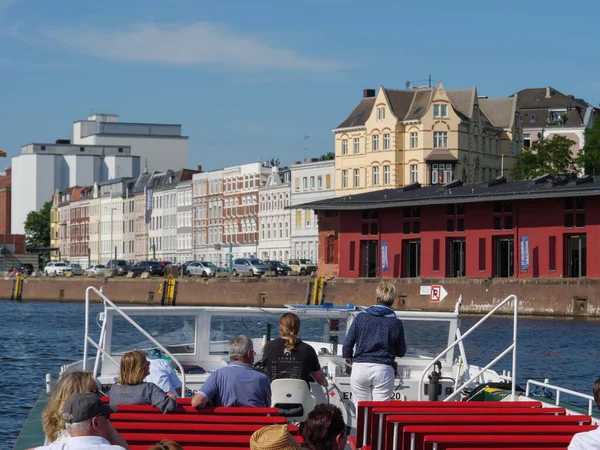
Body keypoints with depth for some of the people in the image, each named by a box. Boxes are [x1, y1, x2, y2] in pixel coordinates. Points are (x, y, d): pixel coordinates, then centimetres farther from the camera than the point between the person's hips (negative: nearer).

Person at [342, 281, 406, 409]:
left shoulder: (361, 317, 5)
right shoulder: (395, 322, 1)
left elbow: (347, 344, 4)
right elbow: (401, 352, 8)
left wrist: (351, 360, 21)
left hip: (360, 368, 1)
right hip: (383, 369, -1)